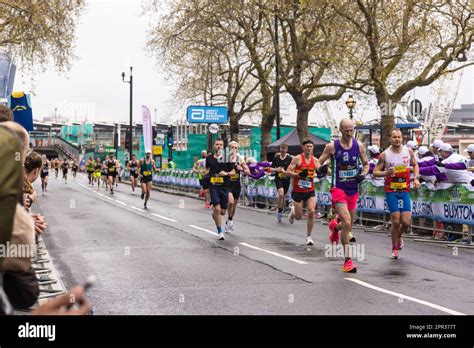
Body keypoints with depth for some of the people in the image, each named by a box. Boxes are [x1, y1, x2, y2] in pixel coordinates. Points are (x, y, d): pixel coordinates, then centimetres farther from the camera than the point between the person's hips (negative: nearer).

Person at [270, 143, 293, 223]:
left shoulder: (290, 158, -6)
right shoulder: (276, 157, 2)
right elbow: (271, 169, 10)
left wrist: (285, 172, -21)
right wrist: (276, 169, -10)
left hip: (286, 179, 0)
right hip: (278, 178, 0)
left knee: (283, 196, 10)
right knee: (281, 194, -21)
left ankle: (280, 212, 28)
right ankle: (279, 211, -7)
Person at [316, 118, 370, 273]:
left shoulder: (359, 145, 0)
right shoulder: (332, 146, -8)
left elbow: (366, 164, 11)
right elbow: (319, 162, 0)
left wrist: (363, 174, -9)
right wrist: (320, 168, -23)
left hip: (353, 189, 4)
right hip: (339, 189, -4)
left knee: (348, 225, 16)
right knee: (347, 222, -20)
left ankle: (335, 226, 55)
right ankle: (347, 260, -11)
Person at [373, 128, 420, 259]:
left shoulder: (408, 151, 0)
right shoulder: (385, 155, -7)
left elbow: (415, 165, 16)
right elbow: (375, 172, -3)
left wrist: (416, 178, 0)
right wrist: (386, 173, -22)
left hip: (405, 190, 2)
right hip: (391, 191, -2)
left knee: (406, 221, -6)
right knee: (396, 221, -6)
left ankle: (399, 236, 29)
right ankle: (395, 248, 14)